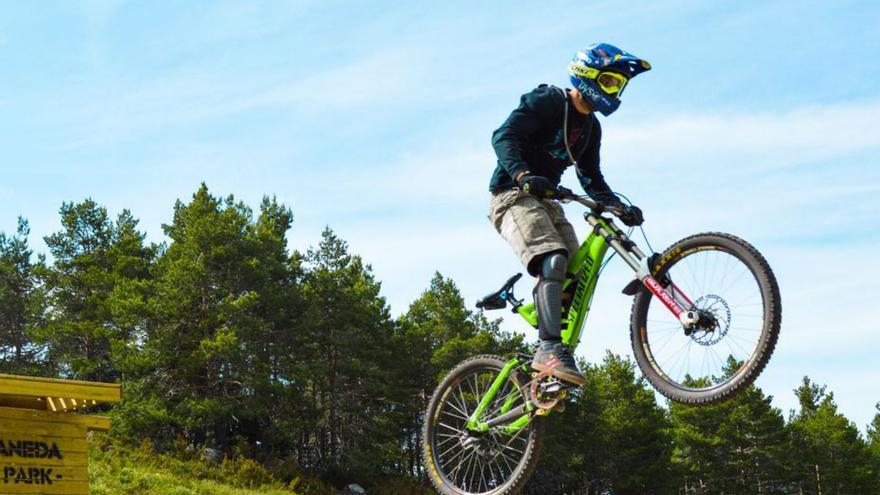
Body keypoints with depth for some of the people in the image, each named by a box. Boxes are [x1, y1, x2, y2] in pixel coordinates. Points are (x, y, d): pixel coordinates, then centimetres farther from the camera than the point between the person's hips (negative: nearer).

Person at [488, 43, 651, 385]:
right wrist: (523, 175, -37)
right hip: (514, 196, -8)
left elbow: (591, 179, 20)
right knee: (553, 261, -29)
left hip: (546, 201, 8)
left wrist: (621, 208, 3)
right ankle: (549, 348, -36)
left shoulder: (590, 127, 16)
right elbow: (504, 136, -20)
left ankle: (548, 357, -7)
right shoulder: (547, 102, -8)